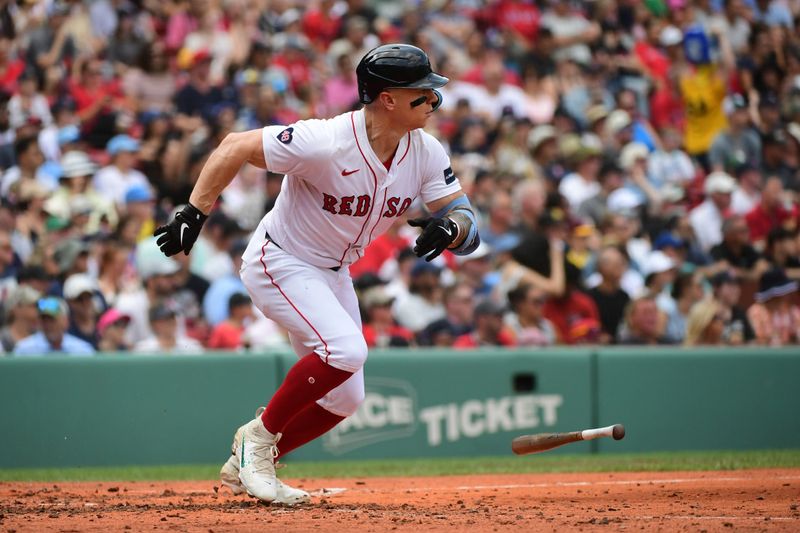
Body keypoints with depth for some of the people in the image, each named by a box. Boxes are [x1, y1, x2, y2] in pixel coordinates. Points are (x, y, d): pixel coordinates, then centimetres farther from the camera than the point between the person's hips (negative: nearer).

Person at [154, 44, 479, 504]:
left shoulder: (426, 152, -12)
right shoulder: (327, 143, -31)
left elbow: (467, 222, -12)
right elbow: (235, 147, -24)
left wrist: (450, 228, -35)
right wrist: (193, 215, -27)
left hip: (333, 273, 8)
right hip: (280, 263, -8)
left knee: (345, 398, 9)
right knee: (346, 349, -28)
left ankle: (248, 463, 26)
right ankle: (260, 437, -9)